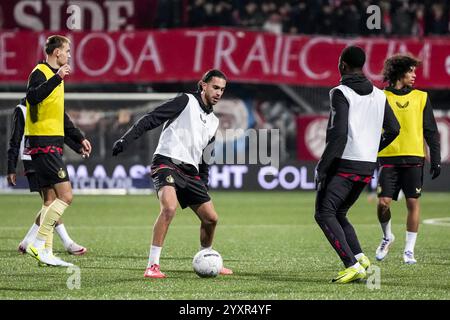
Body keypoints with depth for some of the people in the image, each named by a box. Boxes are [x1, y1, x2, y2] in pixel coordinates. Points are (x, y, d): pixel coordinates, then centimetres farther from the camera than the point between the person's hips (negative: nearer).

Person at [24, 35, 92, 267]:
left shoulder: (55, 76, 21)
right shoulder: (40, 72, -10)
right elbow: (32, 97, -32)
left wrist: (79, 140, 29)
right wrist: (57, 78, -37)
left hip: (52, 145, 10)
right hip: (43, 143, -10)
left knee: (51, 200, 8)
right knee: (65, 196, -13)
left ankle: (45, 252, 9)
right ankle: (38, 245, -11)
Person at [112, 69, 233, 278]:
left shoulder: (213, 122, 21)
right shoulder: (186, 102, 0)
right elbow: (151, 119, -8)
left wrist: (204, 187, 25)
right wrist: (127, 139, -19)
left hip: (190, 172, 8)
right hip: (167, 162, -8)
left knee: (211, 218, 7)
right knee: (170, 208, -31)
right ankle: (152, 266, -29)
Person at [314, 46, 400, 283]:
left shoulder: (341, 93, -9)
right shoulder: (378, 95, 11)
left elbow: (339, 134, -17)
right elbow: (393, 129, 16)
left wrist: (322, 167, -14)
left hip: (344, 165, -7)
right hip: (367, 166, 7)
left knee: (324, 214, -3)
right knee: (339, 214, 20)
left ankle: (352, 264, -17)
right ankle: (360, 257, -1)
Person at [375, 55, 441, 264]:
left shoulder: (421, 97, 9)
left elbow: (430, 131, 10)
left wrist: (436, 159, 4)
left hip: (413, 159, 1)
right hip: (388, 158, -1)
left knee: (413, 203, -2)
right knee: (383, 202, -8)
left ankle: (409, 249, 7)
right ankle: (387, 237, 20)